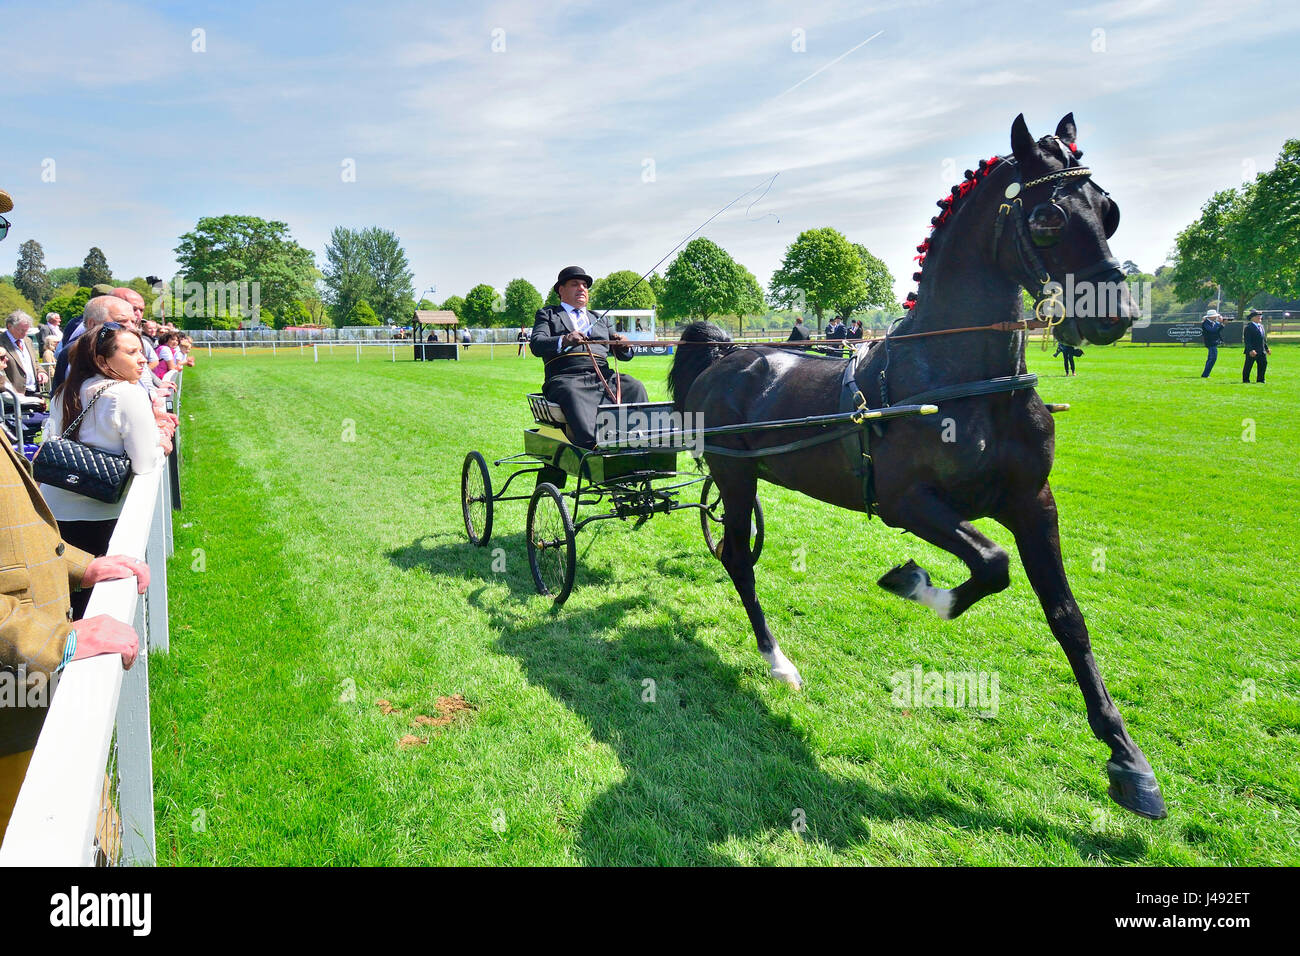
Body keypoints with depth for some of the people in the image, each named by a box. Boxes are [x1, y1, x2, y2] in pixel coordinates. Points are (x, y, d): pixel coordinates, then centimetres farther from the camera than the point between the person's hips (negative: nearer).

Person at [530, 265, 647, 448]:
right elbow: (536, 344, 2)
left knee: (634, 387, -27)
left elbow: (625, 355, 25)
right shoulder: (547, 314, 22)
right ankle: (593, 444, -56)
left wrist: (624, 346, -2)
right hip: (566, 378, -4)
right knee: (572, 394, -39)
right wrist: (564, 341, -19)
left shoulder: (600, 319, 34)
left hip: (602, 377, 4)